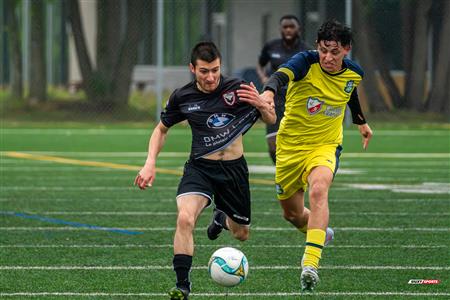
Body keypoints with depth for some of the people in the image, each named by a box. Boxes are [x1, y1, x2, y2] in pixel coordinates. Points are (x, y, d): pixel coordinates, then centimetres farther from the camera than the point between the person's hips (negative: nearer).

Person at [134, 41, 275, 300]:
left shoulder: (237, 89, -11)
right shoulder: (182, 98, -5)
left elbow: (271, 119, -2)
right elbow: (162, 128, 13)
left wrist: (260, 104, -25)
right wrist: (150, 163, -1)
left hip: (233, 169, 1)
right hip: (199, 168, -1)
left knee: (241, 235, 16)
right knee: (185, 218, -29)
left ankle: (222, 218, 54)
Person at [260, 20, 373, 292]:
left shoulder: (354, 73, -5)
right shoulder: (306, 62, -19)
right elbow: (283, 74, -42)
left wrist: (361, 122, 35)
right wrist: (269, 92, -65)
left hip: (326, 145, 0)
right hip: (291, 144, 0)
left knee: (318, 190, -32)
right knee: (293, 213, 13)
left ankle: (310, 264, -40)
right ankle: (321, 233, 50)